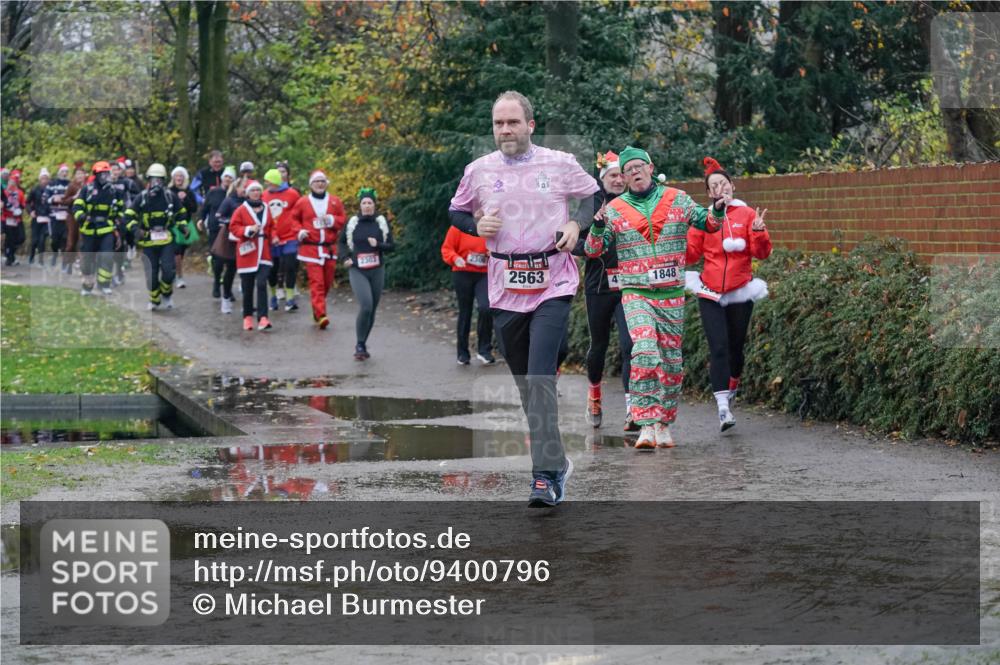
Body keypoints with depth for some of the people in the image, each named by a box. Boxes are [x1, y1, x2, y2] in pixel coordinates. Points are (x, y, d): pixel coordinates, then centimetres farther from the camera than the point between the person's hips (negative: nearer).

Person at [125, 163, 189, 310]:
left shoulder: (171, 197, 1)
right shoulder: (141, 198, -2)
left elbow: (181, 213, 16)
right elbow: (129, 216, 2)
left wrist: (183, 225, -1)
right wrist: (135, 229, -15)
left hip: (166, 240, 0)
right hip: (148, 241, 0)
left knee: (168, 270, -12)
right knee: (152, 274, 2)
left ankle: (167, 294, 15)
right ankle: (154, 300, 21)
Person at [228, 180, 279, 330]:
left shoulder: (266, 209, 8)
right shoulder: (241, 210, -1)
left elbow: (272, 226, 17)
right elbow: (233, 227, -4)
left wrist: (274, 236, -2)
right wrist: (248, 230, -18)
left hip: (264, 254, 1)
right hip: (247, 254, -1)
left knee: (262, 284, -13)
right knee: (248, 288, 5)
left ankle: (263, 318, -18)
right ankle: (248, 317, 22)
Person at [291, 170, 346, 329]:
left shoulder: (335, 202, 7)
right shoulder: (302, 202, 3)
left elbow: (343, 219, 9)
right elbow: (293, 218, 12)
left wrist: (332, 220, -9)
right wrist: (299, 231, -4)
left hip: (330, 248, 3)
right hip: (310, 248, -3)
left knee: (327, 282, 9)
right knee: (316, 282, -12)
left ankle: (317, 309, 29)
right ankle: (321, 315, -19)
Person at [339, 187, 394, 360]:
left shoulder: (382, 222, 2)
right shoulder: (352, 223, 1)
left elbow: (391, 245, 4)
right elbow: (341, 242, 14)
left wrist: (378, 245, -15)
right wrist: (346, 257, -1)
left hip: (377, 271, 2)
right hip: (357, 271, -2)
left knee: (372, 309, 6)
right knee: (365, 306, -20)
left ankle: (363, 344, 21)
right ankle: (360, 344, -8)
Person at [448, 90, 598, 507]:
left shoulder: (560, 164, -1)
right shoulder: (479, 170, 4)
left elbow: (597, 198, 13)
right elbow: (456, 211, 18)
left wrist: (576, 226, -4)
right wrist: (476, 226, -3)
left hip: (553, 287, -3)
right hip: (504, 291, 3)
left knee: (540, 380, -16)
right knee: (525, 384, 10)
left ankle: (546, 477, -17)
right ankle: (556, 461, 27)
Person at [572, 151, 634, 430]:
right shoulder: (590, 205, 1)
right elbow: (574, 243, -4)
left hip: (629, 286, -1)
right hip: (598, 286, 1)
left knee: (630, 344, -15)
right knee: (599, 344, 14)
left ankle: (632, 410, -18)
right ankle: (594, 392, 42)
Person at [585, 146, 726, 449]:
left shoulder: (676, 200, 7)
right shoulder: (615, 209, 5)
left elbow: (708, 225, 14)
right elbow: (593, 251, 4)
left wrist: (718, 210, -7)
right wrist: (598, 228, -15)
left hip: (672, 294, 2)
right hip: (636, 294, -2)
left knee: (672, 362, 6)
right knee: (645, 352, -22)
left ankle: (664, 423, 21)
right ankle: (647, 426, -24)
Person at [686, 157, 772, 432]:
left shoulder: (748, 215, 1)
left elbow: (762, 253, -4)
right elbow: (691, 254, 2)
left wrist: (759, 233, -22)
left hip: (740, 292, 0)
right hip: (710, 293, 0)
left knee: (736, 346, 9)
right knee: (718, 347, -10)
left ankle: (731, 388, 37)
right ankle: (723, 408, -14)